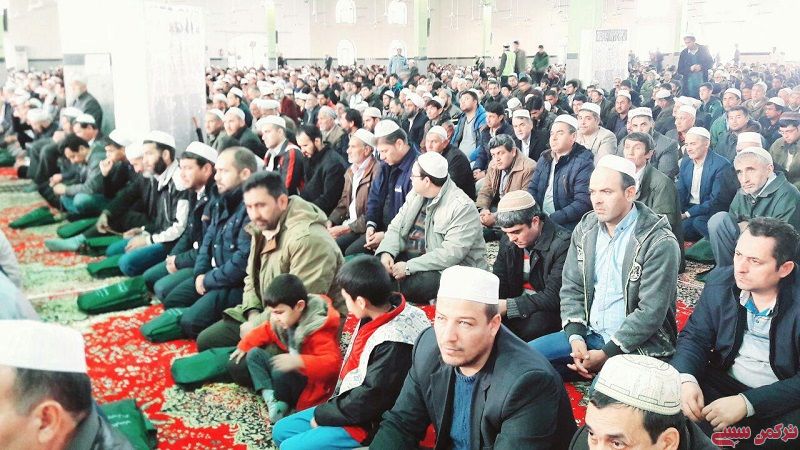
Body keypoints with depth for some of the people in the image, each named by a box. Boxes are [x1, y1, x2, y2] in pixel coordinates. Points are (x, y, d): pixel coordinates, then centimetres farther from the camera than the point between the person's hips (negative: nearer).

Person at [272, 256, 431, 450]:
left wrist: (322, 416, -11)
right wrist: (329, 409, 6)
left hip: (369, 424, -9)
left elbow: (368, 401, -24)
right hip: (348, 405, 10)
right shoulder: (374, 318, -1)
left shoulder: (393, 342, -29)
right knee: (281, 430, 11)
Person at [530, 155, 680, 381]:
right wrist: (576, 338, -8)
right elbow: (572, 288, 7)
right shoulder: (585, 229, 4)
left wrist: (606, 354, -19)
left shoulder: (659, 242, -15)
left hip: (637, 343, -7)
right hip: (589, 334, 7)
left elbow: (651, 312, -18)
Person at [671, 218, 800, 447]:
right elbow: (695, 336, 2)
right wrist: (686, 379, -19)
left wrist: (747, 403, -29)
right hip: (724, 383, 3)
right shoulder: (719, 281, -5)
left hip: (781, 400, -3)